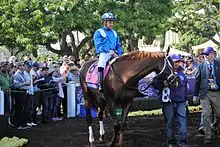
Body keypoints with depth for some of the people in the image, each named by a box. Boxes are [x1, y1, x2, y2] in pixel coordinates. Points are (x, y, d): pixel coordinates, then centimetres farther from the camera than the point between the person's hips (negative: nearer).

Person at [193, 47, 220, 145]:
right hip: (205, 93, 0)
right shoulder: (201, 66, 4)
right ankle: (207, 136, 6)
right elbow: (197, 80, 6)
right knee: (206, 115, -1)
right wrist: (195, 95, 2)